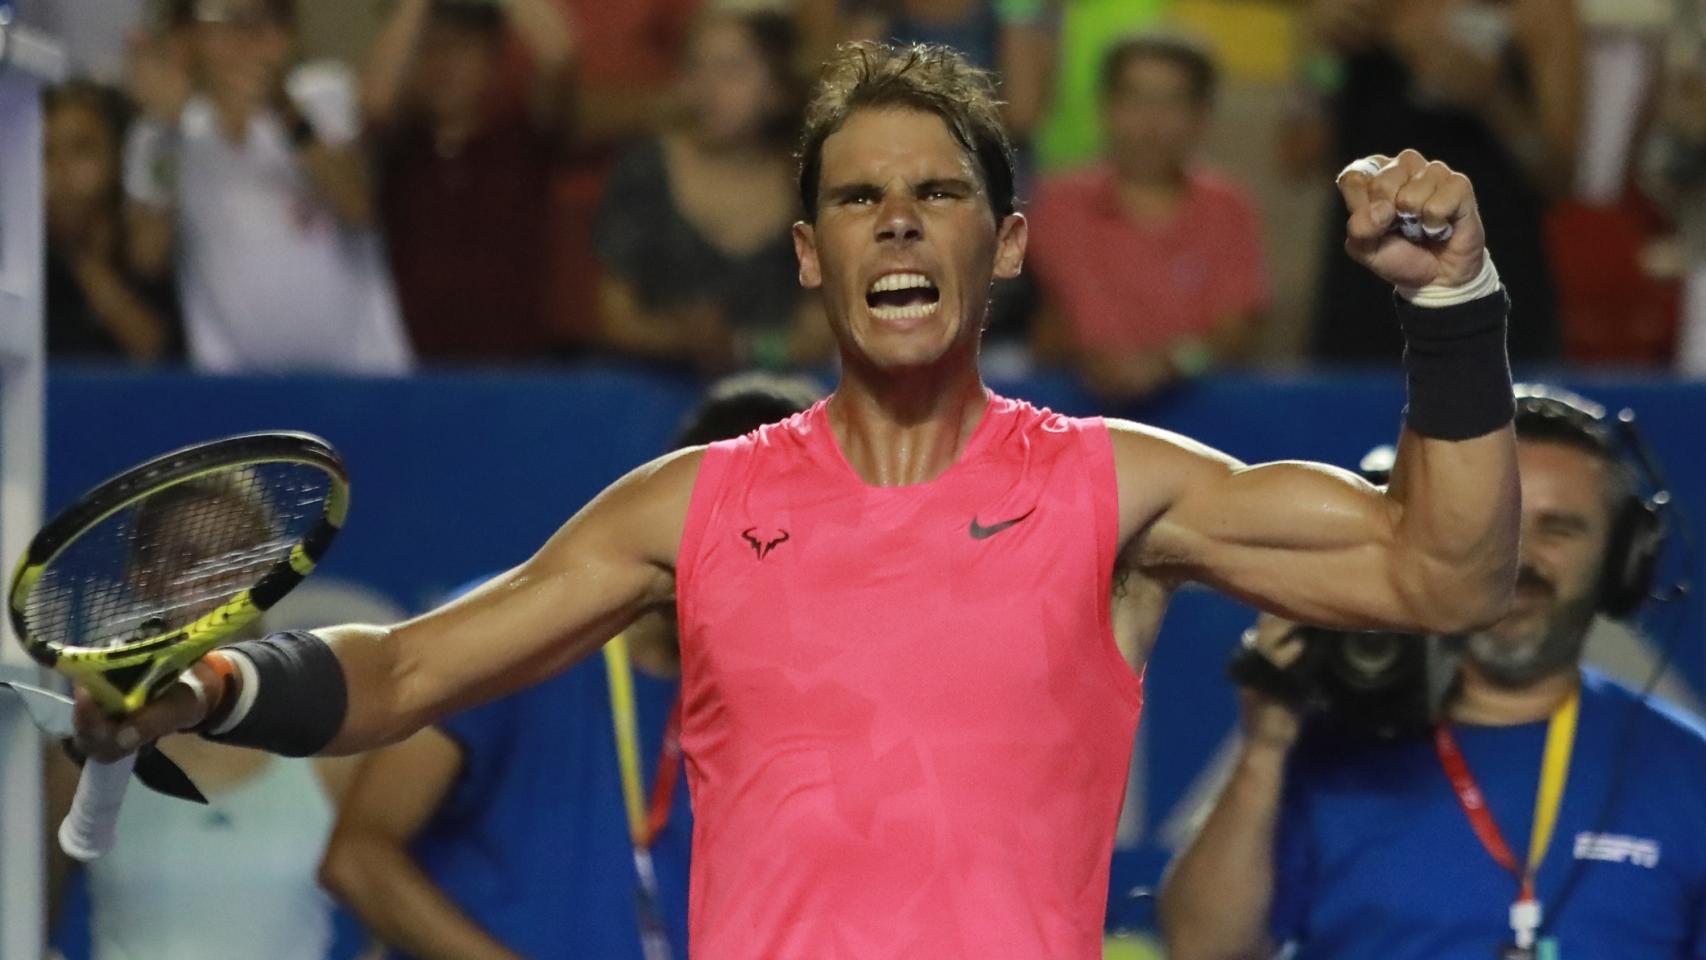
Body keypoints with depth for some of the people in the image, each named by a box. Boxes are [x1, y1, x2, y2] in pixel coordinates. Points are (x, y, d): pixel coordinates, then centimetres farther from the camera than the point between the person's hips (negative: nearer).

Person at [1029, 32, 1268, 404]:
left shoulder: (1226, 211, 8)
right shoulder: (1062, 204, 9)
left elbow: (1233, 331, 0)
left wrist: (1168, 362, -21)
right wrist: (1093, 360, -17)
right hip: (1086, 393, 0)